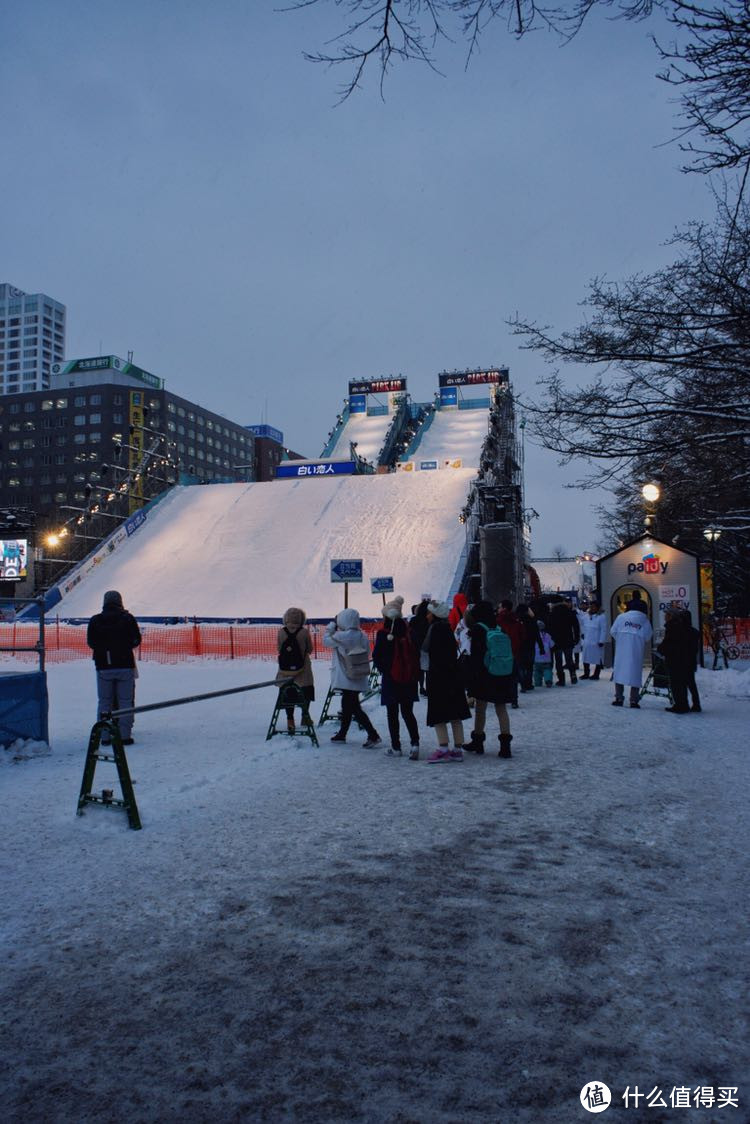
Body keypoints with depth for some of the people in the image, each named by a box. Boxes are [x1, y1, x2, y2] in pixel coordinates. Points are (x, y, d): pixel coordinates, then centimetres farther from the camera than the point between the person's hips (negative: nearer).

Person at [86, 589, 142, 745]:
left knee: (104, 702, 9)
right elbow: (136, 640, 0)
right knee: (125, 701, 4)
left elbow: (90, 642, 4)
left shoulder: (95, 620, 0)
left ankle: (104, 736, 8)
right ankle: (125, 735, 2)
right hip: (125, 665, -1)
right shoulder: (128, 618, -4)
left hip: (103, 667, 1)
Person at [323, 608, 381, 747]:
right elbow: (367, 654, 7)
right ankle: (342, 734, 32)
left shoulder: (341, 637, -18)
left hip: (346, 679, -7)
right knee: (347, 705, 20)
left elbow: (326, 640, -2)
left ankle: (373, 735, -8)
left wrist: (332, 625, 6)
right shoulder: (362, 636, 0)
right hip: (359, 679, 7)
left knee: (354, 709, -3)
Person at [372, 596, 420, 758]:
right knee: (407, 712, 12)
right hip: (409, 678, 3)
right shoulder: (408, 632, -3)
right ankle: (415, 743, -3)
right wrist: (416, 674, 12)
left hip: (390, 679, -3)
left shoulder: (383, 634, -12)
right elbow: (416, 654, 2)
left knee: (392, 714, 8)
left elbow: (376, 656, -8)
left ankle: (396, 747, 11)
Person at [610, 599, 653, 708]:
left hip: (622, 651, 0)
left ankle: (619, 698, 6)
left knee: (620, 671, 7)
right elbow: (648, 637, 1)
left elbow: (613, 632, 1)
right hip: (637, 652, 0)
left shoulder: (621, 617, 1)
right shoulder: (645, 620, 1)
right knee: (635, 673, 6)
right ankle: (634, 700, 4)